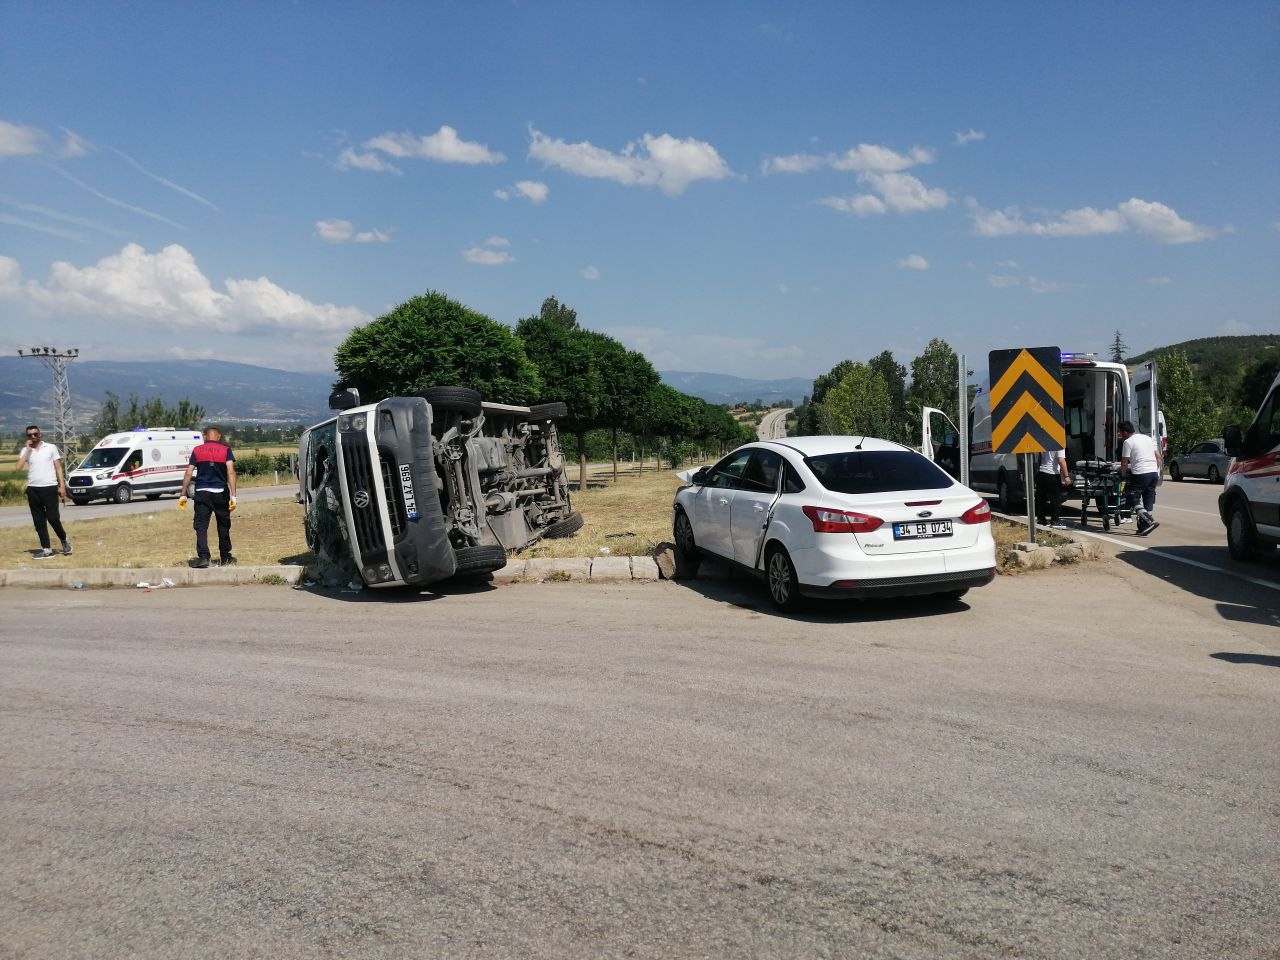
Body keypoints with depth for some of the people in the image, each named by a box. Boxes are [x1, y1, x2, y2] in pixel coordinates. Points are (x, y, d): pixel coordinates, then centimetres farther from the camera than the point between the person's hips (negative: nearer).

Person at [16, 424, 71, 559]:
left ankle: (64, 540, 15)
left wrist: (62, 486, -4)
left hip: (50, 487, -3)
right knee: (39, 521, 4)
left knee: (53, 518, -8)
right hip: (33, 489, 3)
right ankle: (46, 549, 8)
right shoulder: (25, 451, 8)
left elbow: (58, 467, 5)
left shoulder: (51, 448, 5)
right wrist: (27, 449, -8)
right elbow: (19, 467, -7)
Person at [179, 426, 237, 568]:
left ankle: (203, 556, -15)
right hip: (221, 492, 0)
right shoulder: (226, 450, 2)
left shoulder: (197, 451, 7)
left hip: (202, 492, 0)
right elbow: (231, 472, -8)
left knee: (201, 526, -1)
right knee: (223, 526, 12)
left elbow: (188, 473, 3)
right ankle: (225, 558, 19)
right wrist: (233, 496, -11)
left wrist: (183, 495, 8)